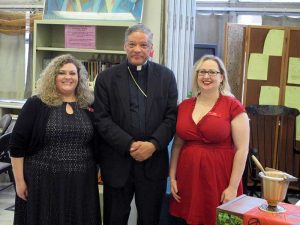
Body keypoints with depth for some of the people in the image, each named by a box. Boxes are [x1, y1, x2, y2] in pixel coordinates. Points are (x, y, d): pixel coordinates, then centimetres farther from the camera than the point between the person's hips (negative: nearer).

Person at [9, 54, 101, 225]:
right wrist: (20, 181, -6)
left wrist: (96, 176, 9)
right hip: (43, 182, -2)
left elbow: (97, 144, 13)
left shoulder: (89, 106, 7)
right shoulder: (36, 104, -2)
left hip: (81, 183, 3)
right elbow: (17, 145, -3)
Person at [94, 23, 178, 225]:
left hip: (153, 162, 1)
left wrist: (153, 144, -14)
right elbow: (102, 119, -4)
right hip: (117, 163, 0)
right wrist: (129, 145, -15)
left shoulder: (166, 76, 5)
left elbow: (172, 116, 0)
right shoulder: (107, 78, 2)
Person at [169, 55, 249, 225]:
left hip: (219, 181, -4)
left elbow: (242, 149, -8)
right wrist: (172, 177, 7)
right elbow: (177, 145, 12)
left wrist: (233, 187, -11)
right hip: (188, 180, 4)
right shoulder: (184, 106, 7)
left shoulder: (233, 106, -7)